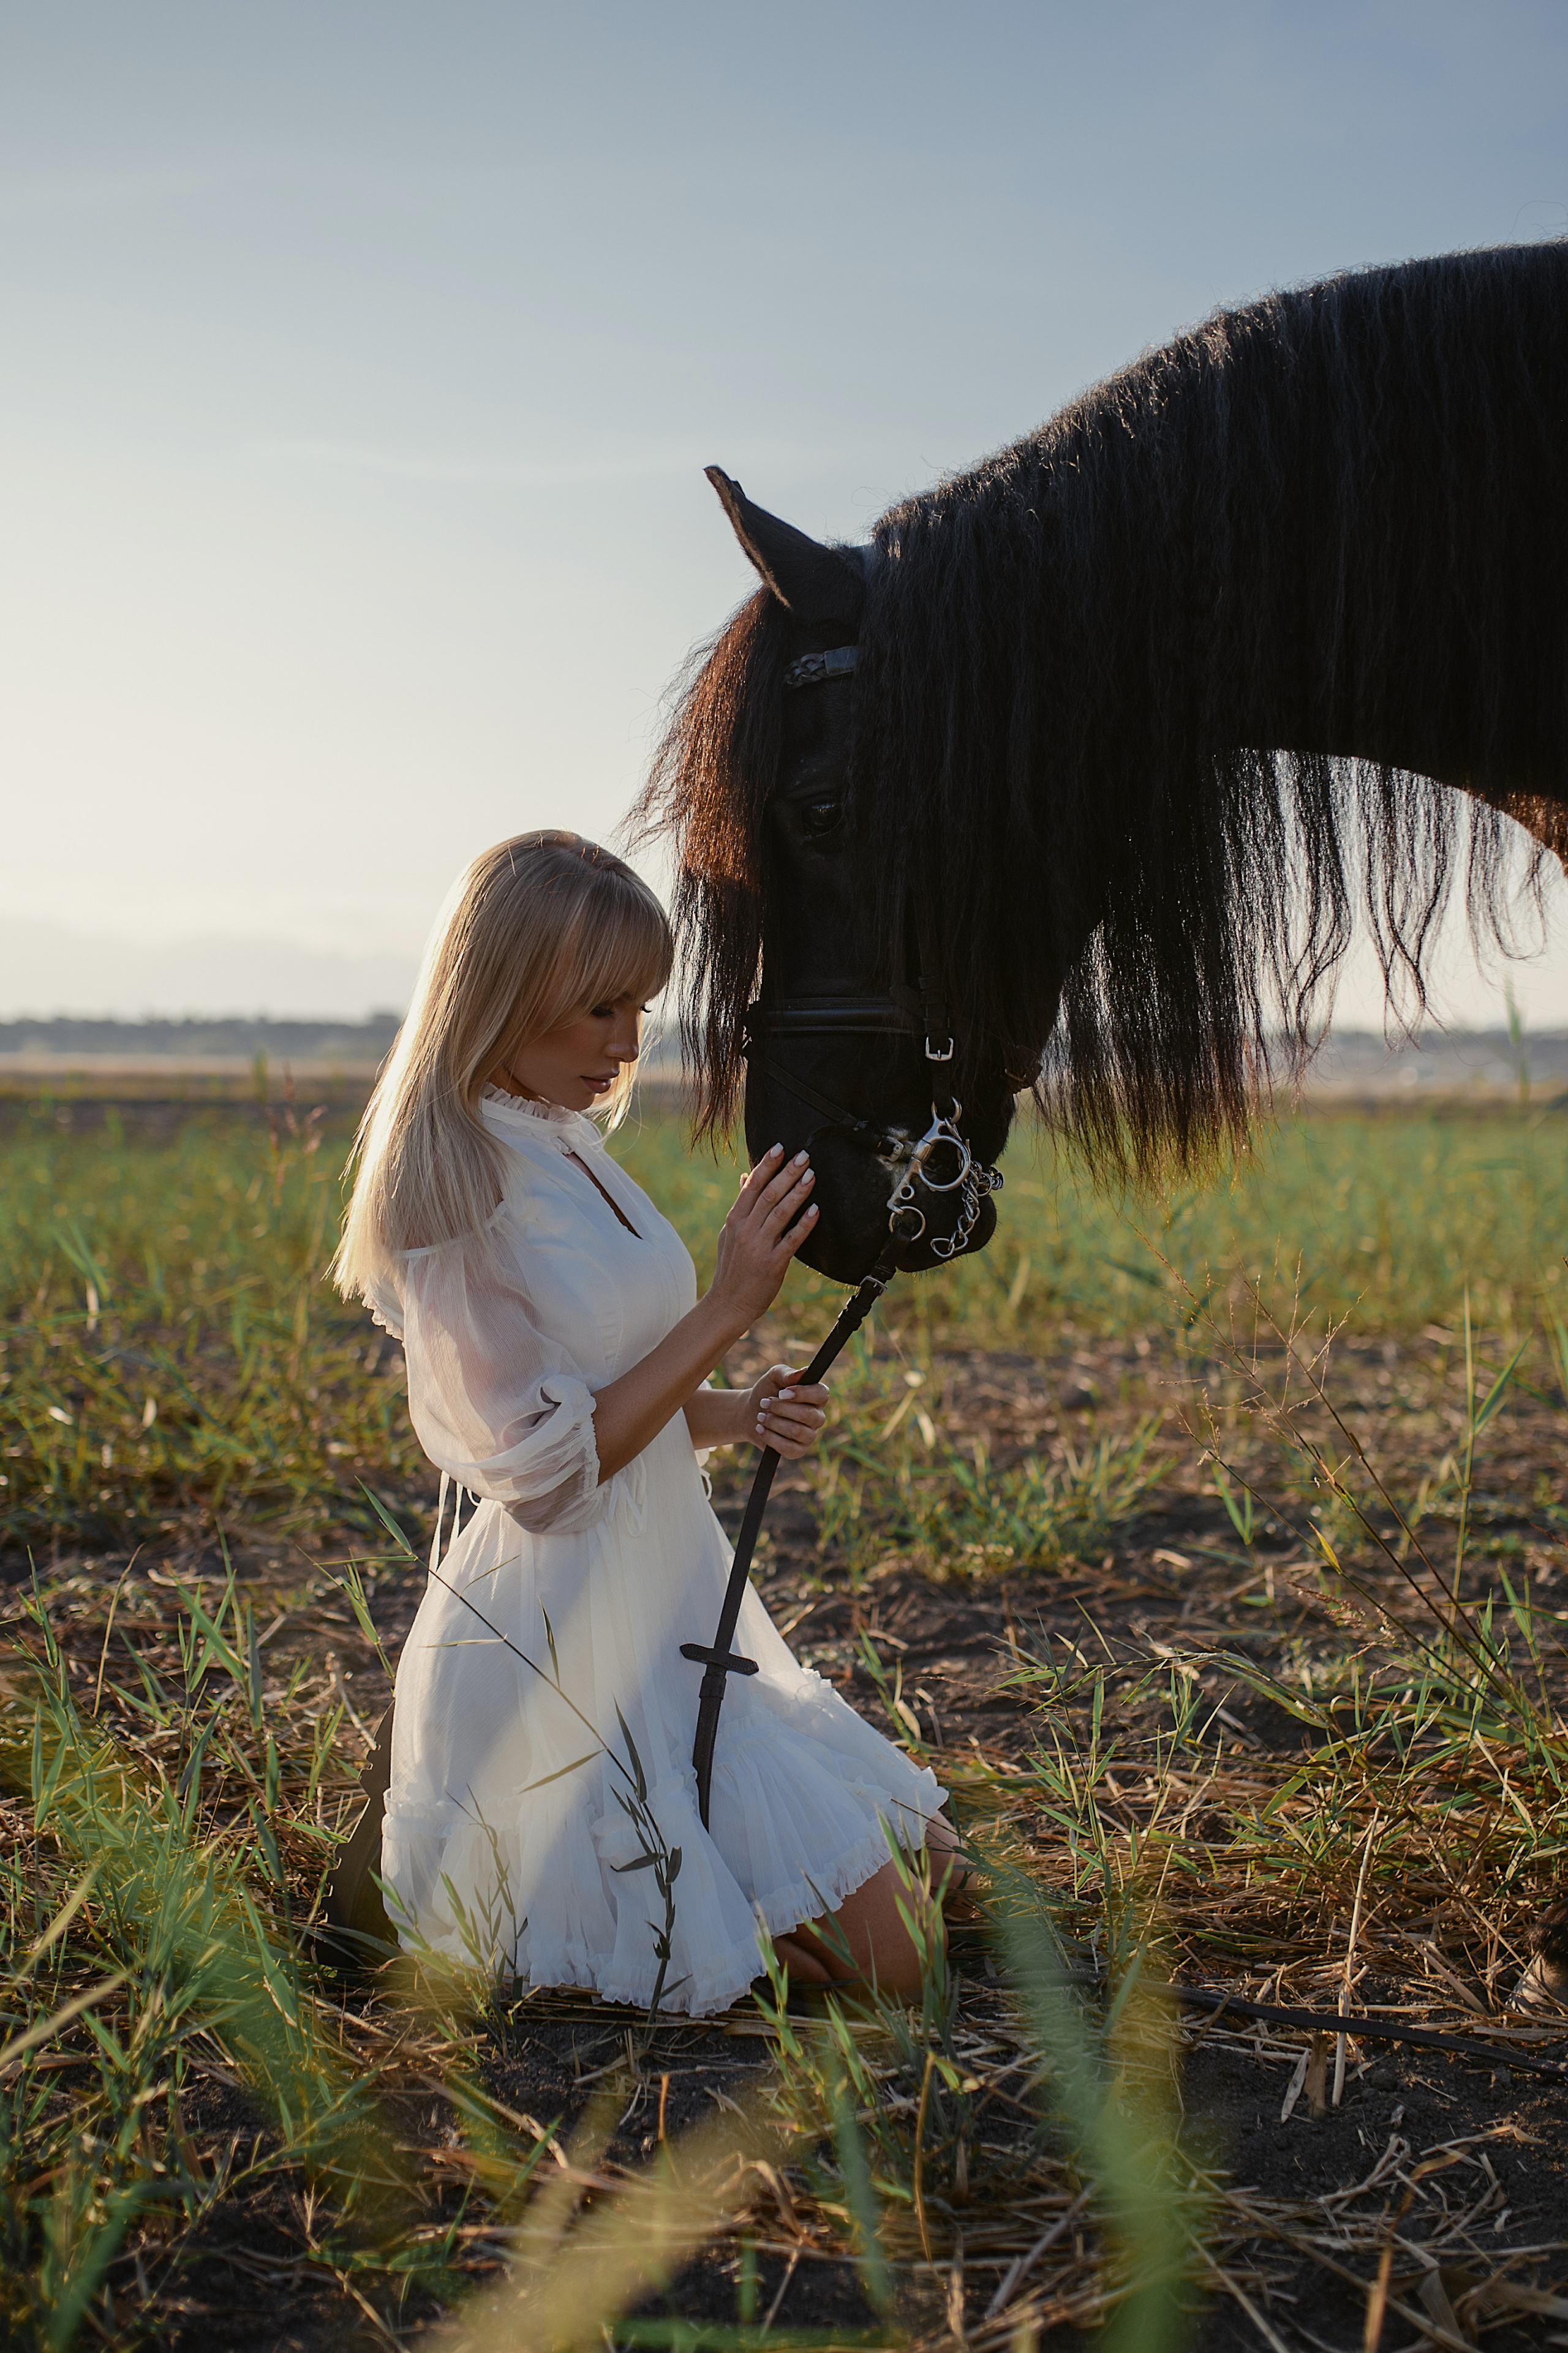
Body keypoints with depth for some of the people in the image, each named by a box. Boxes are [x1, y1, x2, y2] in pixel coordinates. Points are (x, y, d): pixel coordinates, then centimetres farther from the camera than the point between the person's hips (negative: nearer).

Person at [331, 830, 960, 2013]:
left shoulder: (573, 1150, 10)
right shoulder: (451, 1188, -18)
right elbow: (544, 1463, -20)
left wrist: (747, 1414, -1)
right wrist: (726, 1308, -20)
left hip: (673, 1604, 9)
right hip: (563, 1639, -9)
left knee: (926, 1867, 12)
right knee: (882, 1962, -7)